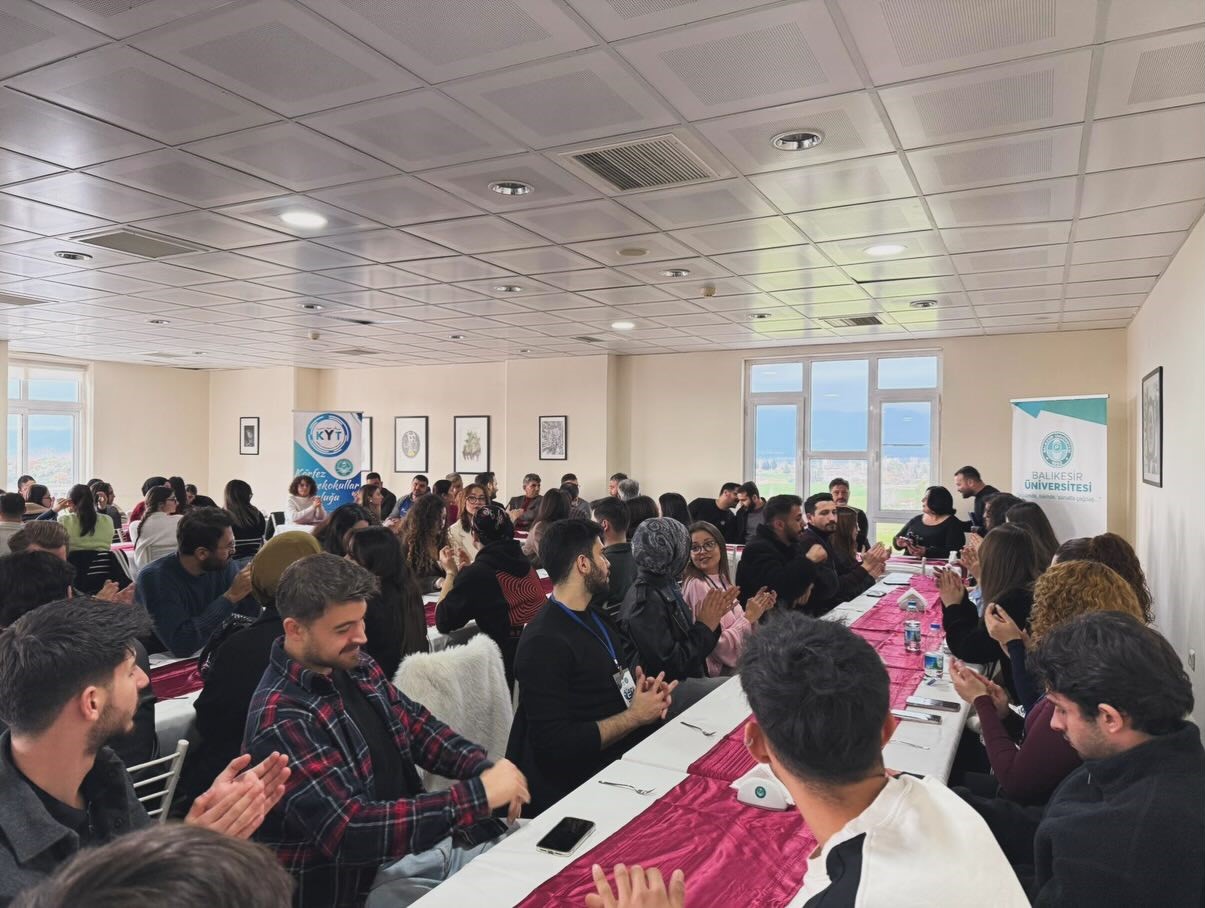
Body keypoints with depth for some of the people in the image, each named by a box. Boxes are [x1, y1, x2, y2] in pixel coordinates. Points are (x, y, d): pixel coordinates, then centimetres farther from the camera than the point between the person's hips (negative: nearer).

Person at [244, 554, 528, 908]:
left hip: (425, 839, 8)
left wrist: (485, 767, -9)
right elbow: (350, 833, -28)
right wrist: (478, 795, -30)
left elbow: (416, 725, 10)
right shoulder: (282, 719, -24)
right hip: (361, 879, -7)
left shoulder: (354, 665, 2)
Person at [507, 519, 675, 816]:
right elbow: (554, 743, -23)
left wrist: (646, 684, 1)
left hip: (623, 754, 9)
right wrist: (635, 716, -17)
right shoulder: (544, 644, -20)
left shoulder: (593, 616, 10)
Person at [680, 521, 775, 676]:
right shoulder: (698, 586, -18)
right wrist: (748, 616, -15)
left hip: (736, 666, 7)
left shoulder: (721, 579, 6)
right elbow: (720, 648, -21)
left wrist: (757, 611, -4)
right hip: (720, 674, -7)